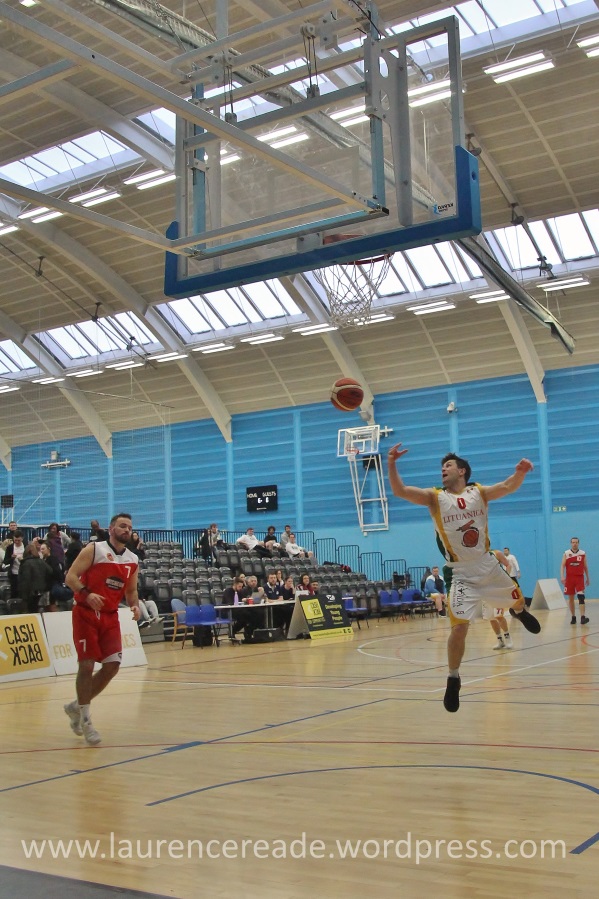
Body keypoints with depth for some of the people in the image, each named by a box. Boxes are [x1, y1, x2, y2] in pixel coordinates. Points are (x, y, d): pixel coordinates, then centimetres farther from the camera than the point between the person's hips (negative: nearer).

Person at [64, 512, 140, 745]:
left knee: (112, 665, -2)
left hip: (110, 615, 5)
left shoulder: (133, 560, 8)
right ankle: (85, 719, 8)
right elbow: (70, 576, -13)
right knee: (87, 665, -6)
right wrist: (87, 594, -30)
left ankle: (77, 706, 19)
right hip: (86, 613, -5)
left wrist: (134, 605, -2)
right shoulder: (94, 549, -8)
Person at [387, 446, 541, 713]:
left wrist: (520, 472, -42)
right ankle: (453, 680, 4)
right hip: (460, 574, -3)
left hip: (488, 566, 3)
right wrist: (392, 464, -37)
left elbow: (508, 486, -20)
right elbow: (400, 491, -21)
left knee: (517, 601, 24)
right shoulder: (435, 497, -8)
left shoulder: (479, 493, -3)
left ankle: (520, 612, 63)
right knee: (459, 626, -15)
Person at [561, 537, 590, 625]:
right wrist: (562, 576, -21)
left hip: (580, 577, -1)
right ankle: (573, 617, 20)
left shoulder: (583, 553, 3)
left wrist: (587, 578, 15)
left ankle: (583, 617, -22)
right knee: (570, 598, 7)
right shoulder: (566, 554, 0)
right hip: (569, 578, 1)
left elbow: (585, 567, 12)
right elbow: (562, 566, -6)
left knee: (581, 596, -17)